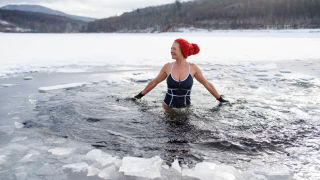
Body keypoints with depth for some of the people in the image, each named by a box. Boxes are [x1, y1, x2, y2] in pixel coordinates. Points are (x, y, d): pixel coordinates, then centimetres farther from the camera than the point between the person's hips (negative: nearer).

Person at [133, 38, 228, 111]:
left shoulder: (193, 68, -7)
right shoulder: (168, 67, -5)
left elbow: (207, 84, 3)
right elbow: (154, 82, 9)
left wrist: (220, 99, 8)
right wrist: (140, 95, 14)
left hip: (185, 107, 0)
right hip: (168, 107, 1)